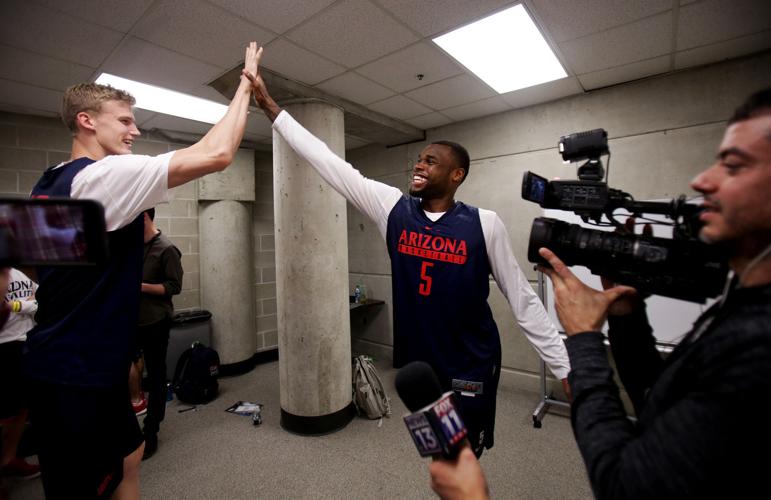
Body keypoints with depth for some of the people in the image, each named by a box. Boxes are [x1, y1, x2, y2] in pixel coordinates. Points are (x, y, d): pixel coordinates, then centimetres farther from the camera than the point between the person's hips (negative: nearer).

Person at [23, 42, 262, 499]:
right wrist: (247, 83, -14)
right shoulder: (104, 175, -20)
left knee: (129, 454, 25)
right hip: (80, 372, -9)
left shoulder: (49, 184, 10)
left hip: (64, 363, 10)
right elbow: (217, 154, -27)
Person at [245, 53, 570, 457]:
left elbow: (523, 299, -6)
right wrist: (269, 106, -2)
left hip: (471, 368, -3)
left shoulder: (484, 224, -13)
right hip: (416, 361, 3)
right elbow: (327, 161, -5)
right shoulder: (393, 208, -6)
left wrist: (565, 366, -5)